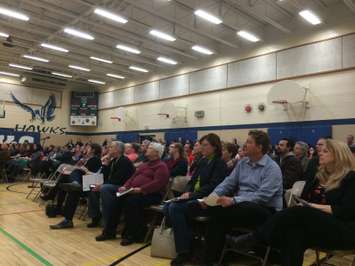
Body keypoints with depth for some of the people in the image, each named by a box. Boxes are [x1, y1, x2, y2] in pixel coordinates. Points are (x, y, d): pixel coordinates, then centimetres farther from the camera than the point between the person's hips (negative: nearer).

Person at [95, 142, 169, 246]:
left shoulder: (161, 166, -3)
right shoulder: (143, 165, 26)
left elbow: (158, 183, -17)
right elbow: (133, 177, 23)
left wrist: (141, 189, -26)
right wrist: (125, 186, 3)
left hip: (152, 194, -8)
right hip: (133, 191, 8)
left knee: (131, 200, -34)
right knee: (116, 199, -12)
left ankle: (134, 234, -18)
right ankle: (109, 231, -7)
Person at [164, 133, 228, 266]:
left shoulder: (220, 164, -6)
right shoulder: (203, 161, 18)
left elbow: (212, 186, -16)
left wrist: (191, 195, -19)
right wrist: (187, 192, -2)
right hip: (194, 197, 8)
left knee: (175, 208, -27)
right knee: (167, 208, -14)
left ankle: (184, 251, -18)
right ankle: (187, 240, -5)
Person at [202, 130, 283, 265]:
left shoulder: (272, 168, -11)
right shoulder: (242, 163, 12)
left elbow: (262, 196, -22)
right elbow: (228, 182, 9)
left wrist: (233, 200, -30)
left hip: (265, 211, -6)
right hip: (243, 206, 6)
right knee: (214, 209, -23)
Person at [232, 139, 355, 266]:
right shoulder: (319, 176, 18)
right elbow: (304, 199, 13)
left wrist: (314, 207, -16)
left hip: (343, 230, -5)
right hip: (317, 224, 5)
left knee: (300, 213, -31)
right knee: (294, 232, -31)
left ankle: (255, 238, -23)